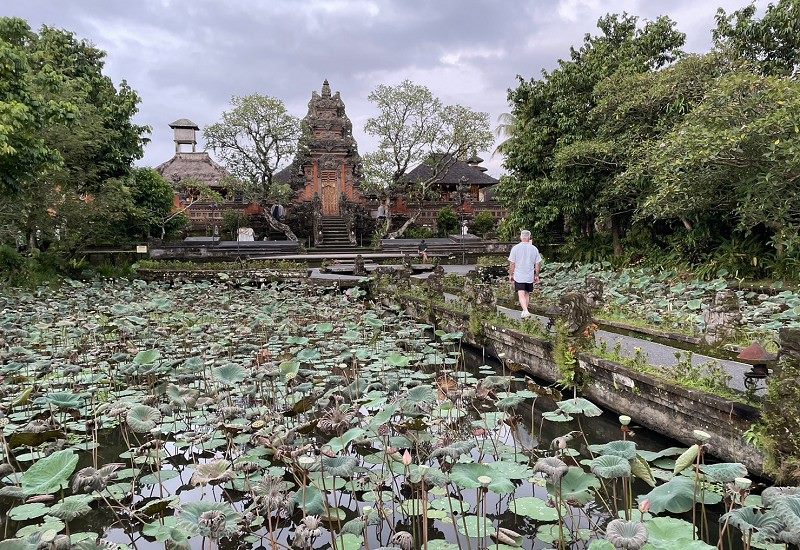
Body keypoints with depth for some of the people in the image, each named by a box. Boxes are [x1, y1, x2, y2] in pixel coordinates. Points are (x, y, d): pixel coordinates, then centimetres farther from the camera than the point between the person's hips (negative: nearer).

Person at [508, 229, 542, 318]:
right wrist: (536, 275, 13)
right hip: (530, 276, 3)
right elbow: (538, 264, 2)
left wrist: (510, 274, 6)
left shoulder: (515, 248, -8)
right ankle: (525, 310, 26)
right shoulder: (534, 249, -2)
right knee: (527, 294, 16)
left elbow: (512, 263, -5)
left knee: (521, 294, -7)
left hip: (519, 276, -3)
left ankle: (525, 311, -23)